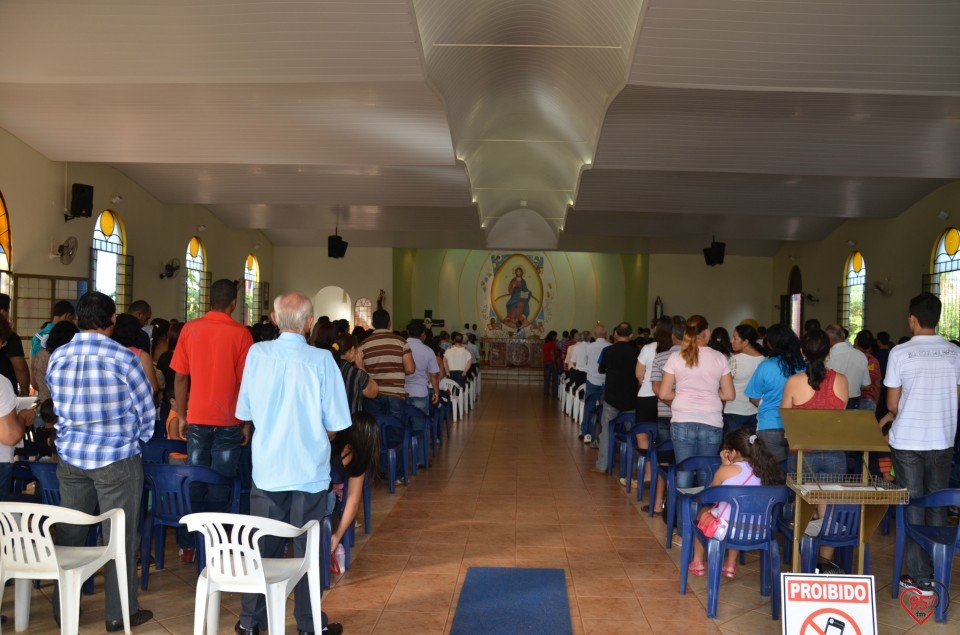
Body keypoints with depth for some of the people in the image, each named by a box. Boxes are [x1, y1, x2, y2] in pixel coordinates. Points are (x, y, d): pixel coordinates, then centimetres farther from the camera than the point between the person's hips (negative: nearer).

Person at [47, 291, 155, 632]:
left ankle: (63, 608, 29)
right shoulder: (123, 358, -14)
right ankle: (119, 613, 15)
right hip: (117, 460, -4)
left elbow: (57, 405, 11)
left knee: (69, 533, 16)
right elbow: (146, 409, -6)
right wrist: (137, 440, 12)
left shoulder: (57, 357, 0)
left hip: (70, 458, 5)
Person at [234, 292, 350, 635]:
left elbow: (244, 411, 2)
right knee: (307, 549, 11)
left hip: (267, 468, 2)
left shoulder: (257, 353, -7)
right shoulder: (322, 359, -14)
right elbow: (336, 422, -11)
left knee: (263, 546, 15)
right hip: (309, 470, -2)